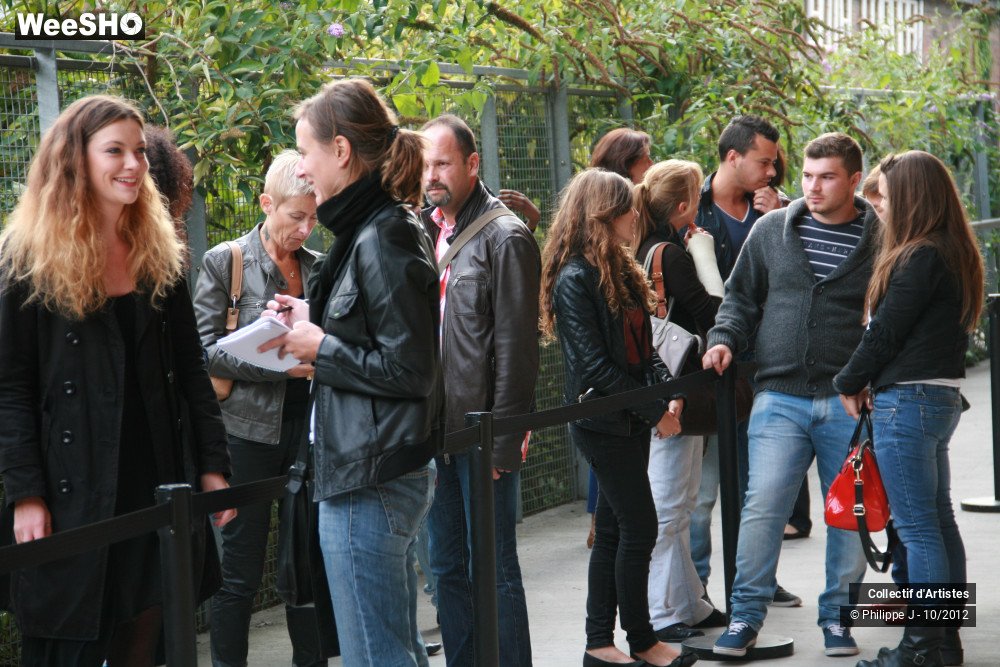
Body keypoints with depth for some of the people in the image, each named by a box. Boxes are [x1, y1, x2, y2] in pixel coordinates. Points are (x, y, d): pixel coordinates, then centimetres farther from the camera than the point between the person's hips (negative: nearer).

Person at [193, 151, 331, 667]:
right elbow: (205, 347, -7)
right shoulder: (224, 261, -1)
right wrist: (279, 365, -18)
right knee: (240, 571, 0)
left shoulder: (319, 267, 10)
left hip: (309, 425, 4)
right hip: (250, 429, -4)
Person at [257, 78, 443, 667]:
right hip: (385, 476, 11)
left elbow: (408, 370, -20)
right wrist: (313, 321, 9)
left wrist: (318, 344, -11)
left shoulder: (383, 238, -17)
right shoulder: (376, 228, 13)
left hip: (370, 482, -11)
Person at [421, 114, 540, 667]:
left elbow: (515, 347, -13)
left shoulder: (504, 237, -9)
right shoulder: (423, 233, 12)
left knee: (494, 571, -1)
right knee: (447, 569, 13)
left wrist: (502, 439, -16)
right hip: (436, 431, 7)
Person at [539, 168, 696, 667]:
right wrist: (655, 412, -14)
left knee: (614, 531, 10)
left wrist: (667, 396, -1)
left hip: (631, 420, 8)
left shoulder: (620, 269, 12)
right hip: (602, 423, -8)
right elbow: (594, 365, -18)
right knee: (640, 528, -4)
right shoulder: (574, 279, -14)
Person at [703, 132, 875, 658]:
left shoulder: (879, 240, 1)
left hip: (850, 402, -1)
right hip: (780, 397, 1)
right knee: (763, 506, -6)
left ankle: (837, 617, 22)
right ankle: (746, 616, 5)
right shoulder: (772, 230, 8)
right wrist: (725, 339, -1)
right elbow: (742, 296, 17)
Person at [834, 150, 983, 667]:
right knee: (938, 518, 15)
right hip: (943, 395, 10)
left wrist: (850, 384, 0)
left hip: (907, 401, -10)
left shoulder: (920, 258, -17)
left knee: (917, 527, -5)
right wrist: (869, 382, 10)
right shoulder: (954, 253, 12)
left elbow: (885, 331, -15)